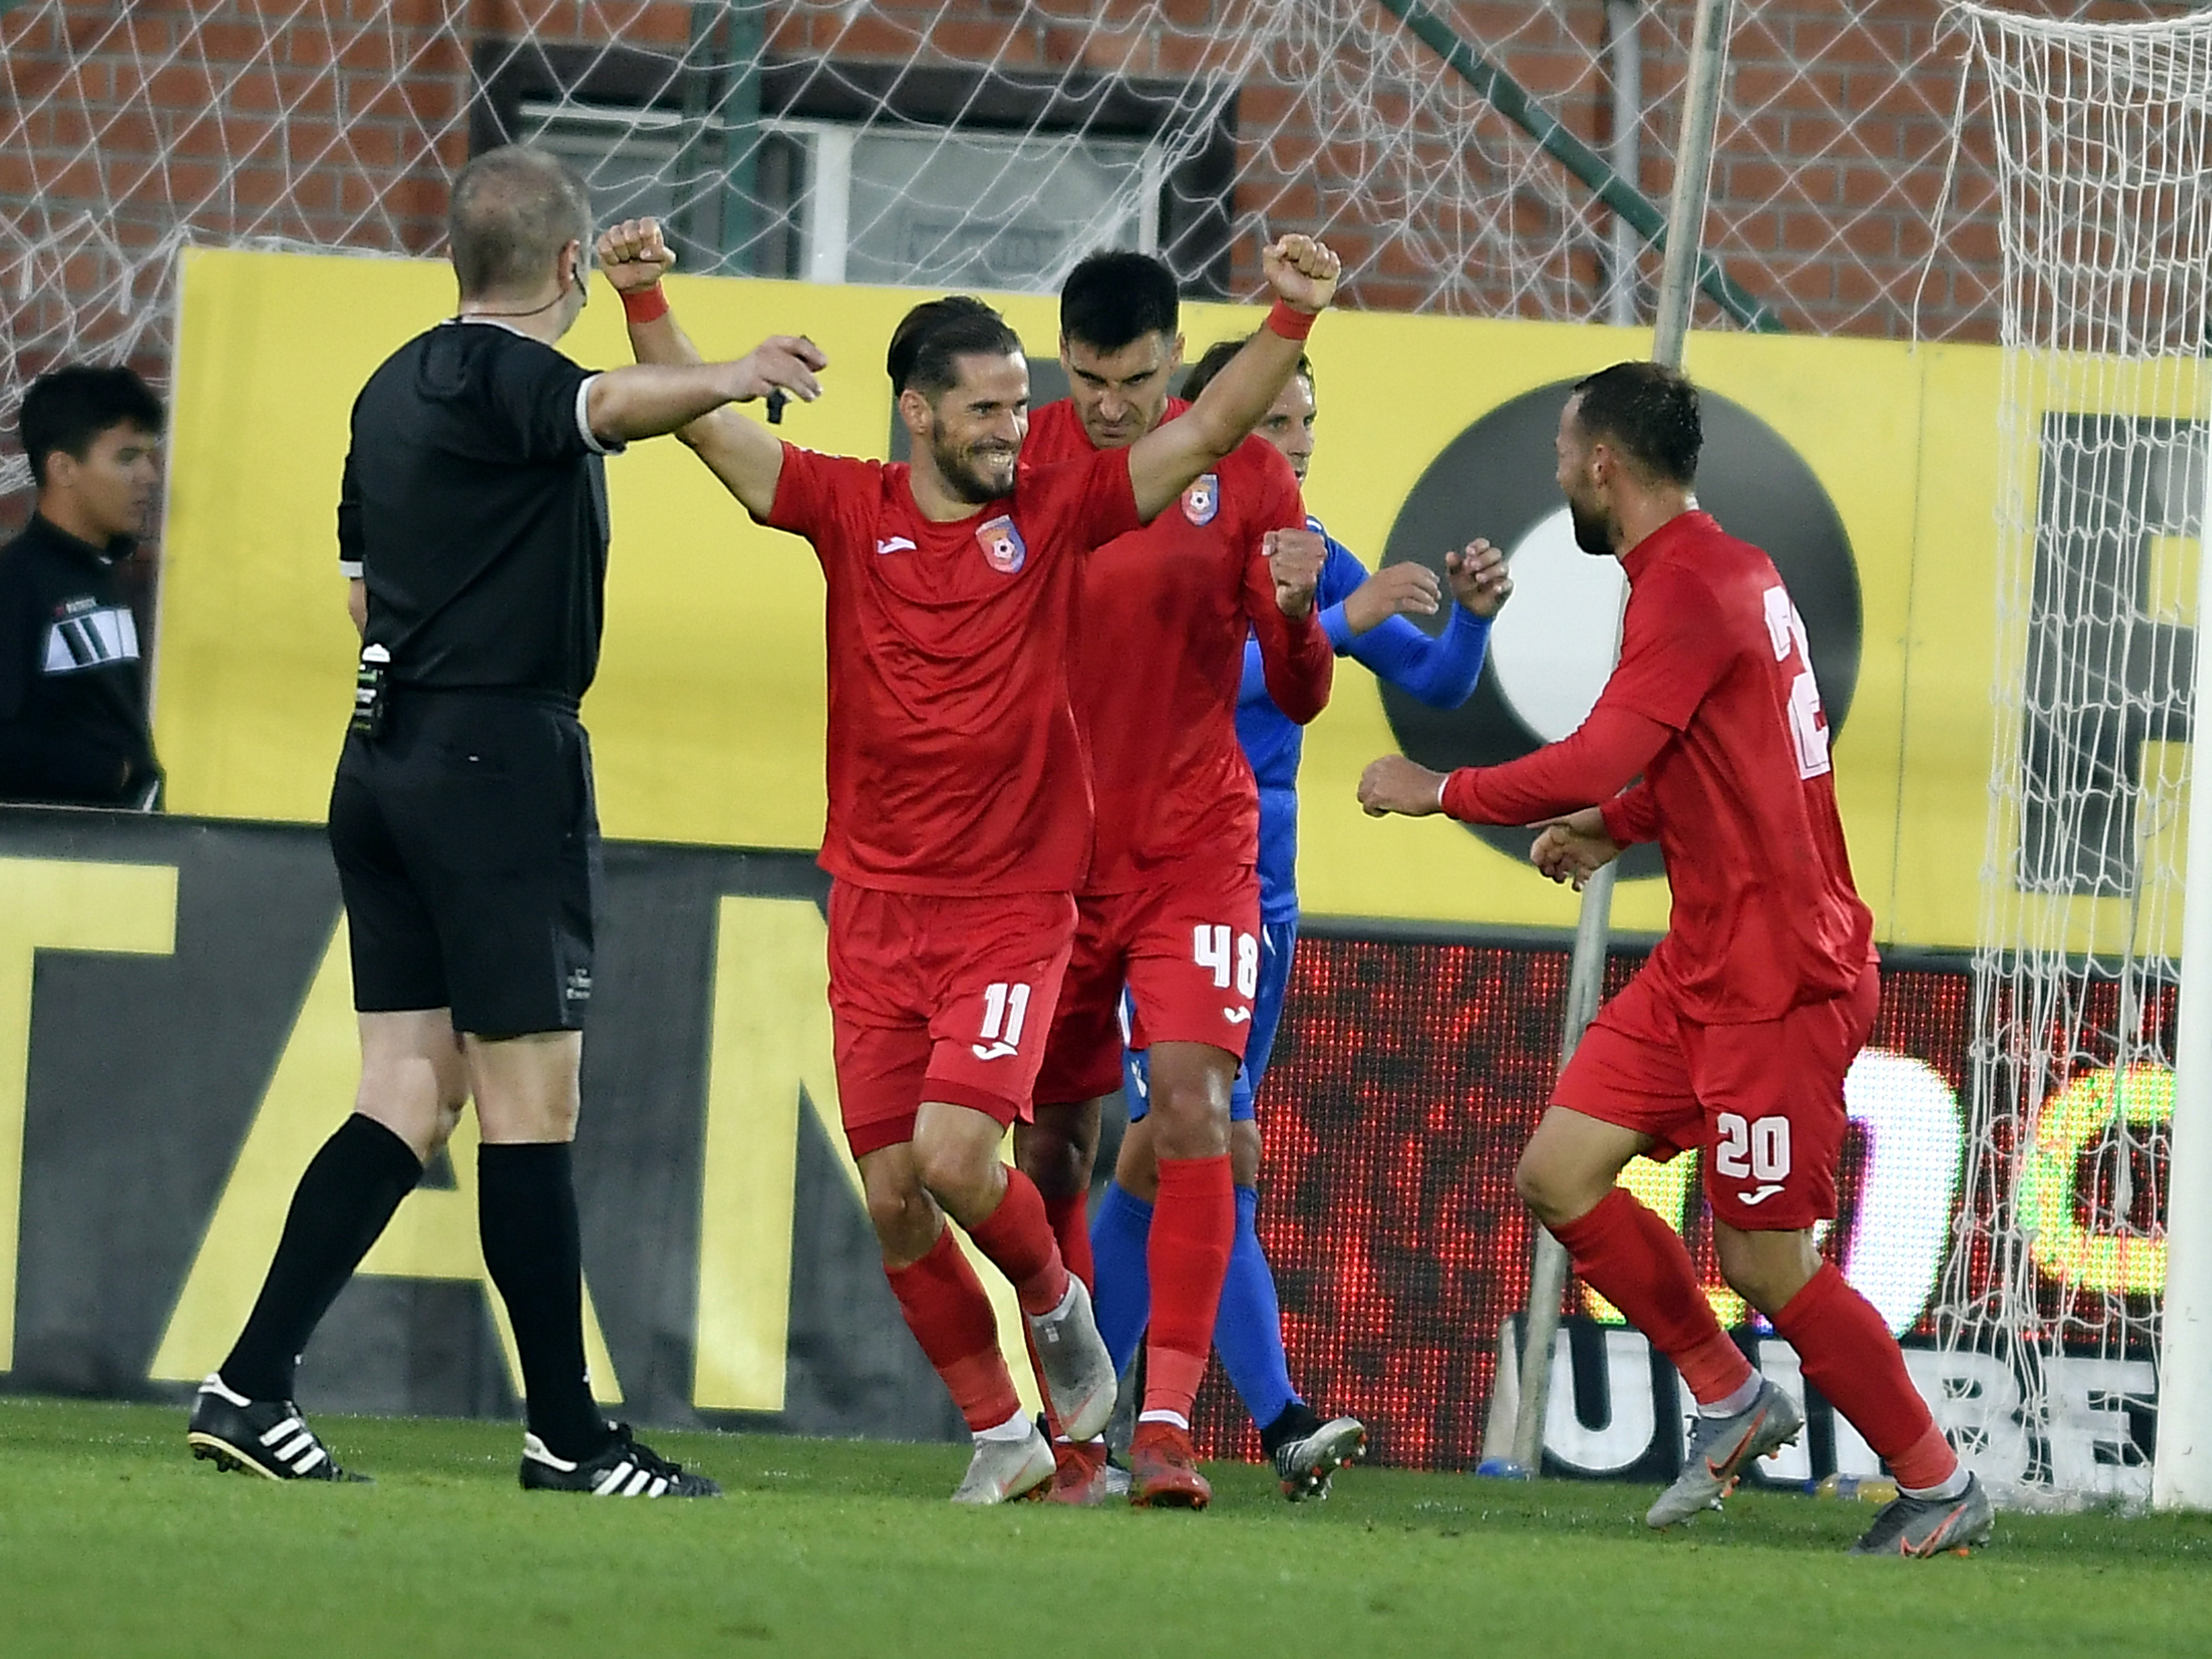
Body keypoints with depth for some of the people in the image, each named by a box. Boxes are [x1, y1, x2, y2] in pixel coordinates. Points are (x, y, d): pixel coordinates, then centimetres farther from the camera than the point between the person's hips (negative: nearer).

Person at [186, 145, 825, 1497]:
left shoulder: (397, 389, 17)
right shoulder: (507, 377, -11)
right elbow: (609, 406, -35)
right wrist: (725, 380, -52)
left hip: (387, 760, 9)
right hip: (503, 755, -9)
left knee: (411, 1094, 8)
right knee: (533, 1100, -4)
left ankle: (252, 1386, 0)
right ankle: (568, 1434, -2)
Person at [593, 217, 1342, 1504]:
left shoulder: (1057, 510, 0)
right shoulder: (854, 510, 3)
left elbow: (1210, 434, -5)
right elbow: (708, 424, -1)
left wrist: (1291, 322, -18)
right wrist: (646, 301, -15)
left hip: (1015, 905, -3)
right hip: (878, 905, 3)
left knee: (955, 1155, -18)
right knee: (893, 1197, 2)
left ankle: (1056, 1302, 14)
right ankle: (1001, 1434, 17)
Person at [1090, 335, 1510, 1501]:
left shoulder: (1308, 556, 9)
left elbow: (1436, 684, 9)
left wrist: (1472, 615, -11)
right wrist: (1342, 619, -29)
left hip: (1258, 900, 7)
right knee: (1221, 1154, -14)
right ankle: (1281, 1424, -14)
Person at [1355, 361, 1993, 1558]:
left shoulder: (1689, 590, -18)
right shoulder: (1726, 571, 13)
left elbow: (1600, 761, -27)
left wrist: (1435, 791, -17)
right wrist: (1617, 828, 17)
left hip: (1778, 978, -10)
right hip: (1702, 966, 10)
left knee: (1765, 1263, -4)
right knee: (1558, 1176, 5)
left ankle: (1940, 1490, 9)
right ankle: (1731, 1402, 17)